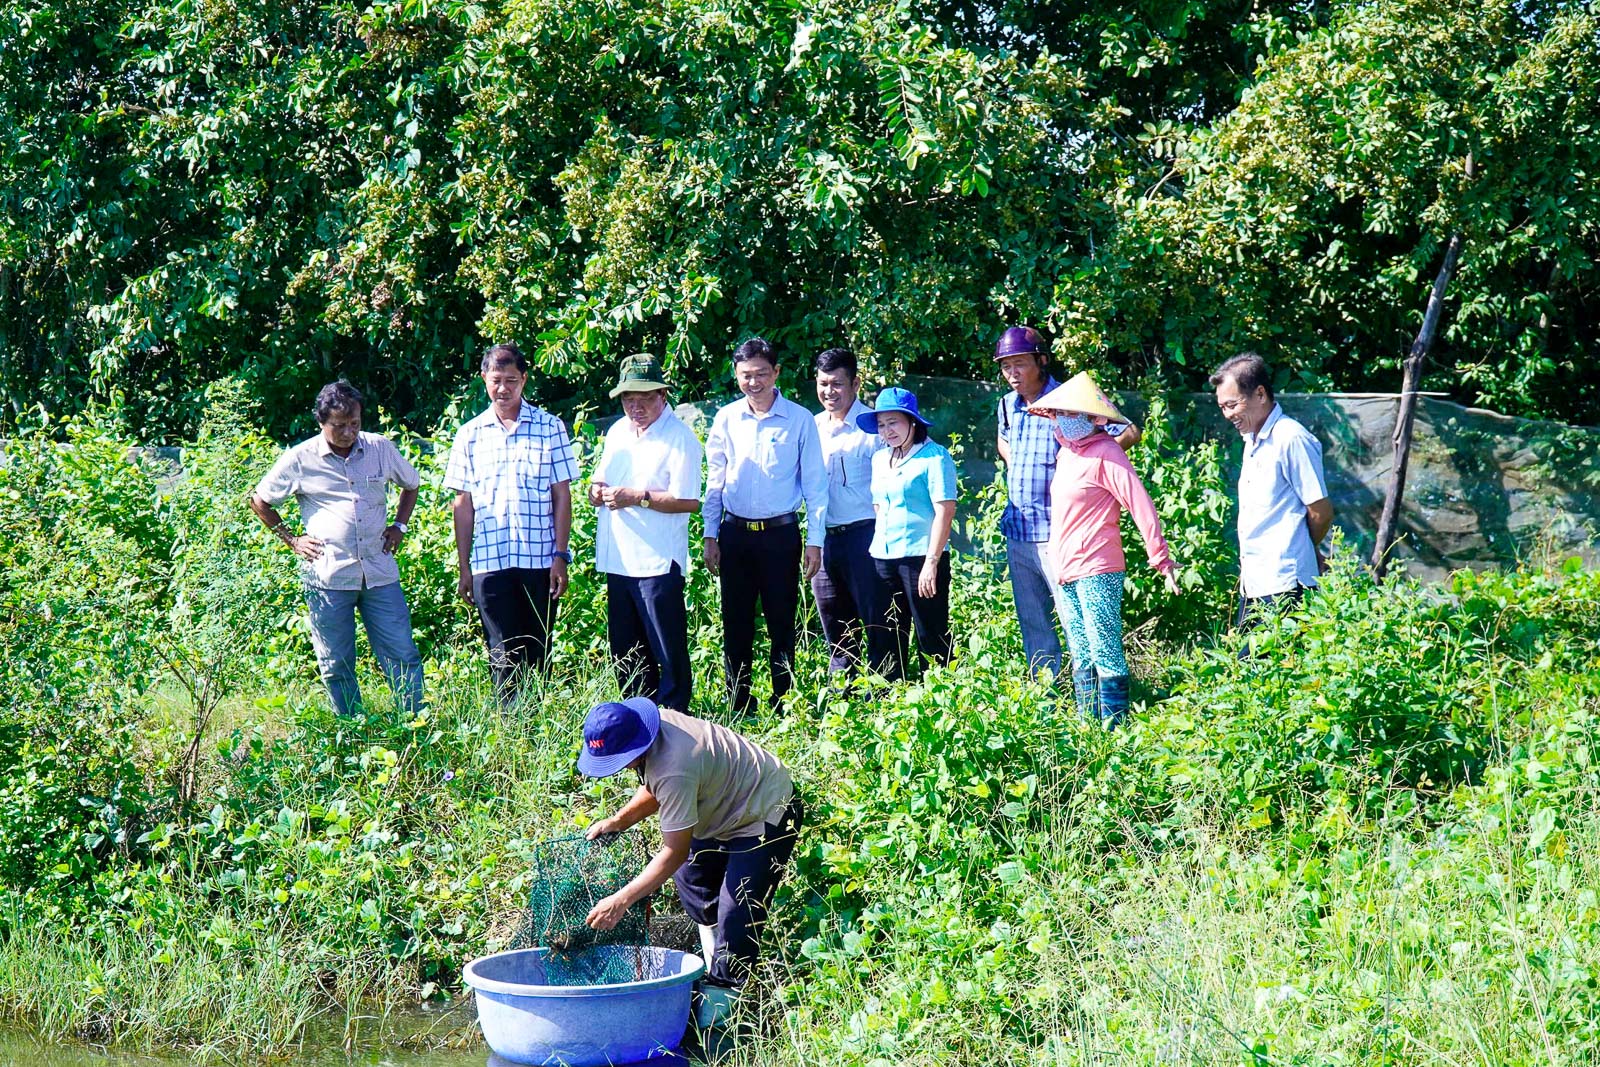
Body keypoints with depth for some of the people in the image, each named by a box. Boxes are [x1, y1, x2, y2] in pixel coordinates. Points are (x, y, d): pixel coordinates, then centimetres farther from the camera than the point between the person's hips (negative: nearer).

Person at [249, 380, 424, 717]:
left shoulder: (381, 448, 6)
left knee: (403, 657, -1)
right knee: (336, 665, 5)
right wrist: (292, 540, 7)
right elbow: (259, 501, 14)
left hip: (380, 572, 1)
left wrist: (399, 526, 13)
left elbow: (411, 485, 26)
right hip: (327, 576, -1)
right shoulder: (300, 459, 1)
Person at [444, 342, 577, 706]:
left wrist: (560, 556, -3)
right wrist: (463, 567, 7)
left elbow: (561, 495, 3)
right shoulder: (471, 434, 9)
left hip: (540, 558, 0)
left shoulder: (549, 427, 4)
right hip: (489, 562, 1)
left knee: (538, 654, 5)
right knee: (505, 657, -1)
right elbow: (462, 504, 10)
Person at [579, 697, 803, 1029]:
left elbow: (675, 852, -33)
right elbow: (654, 790, 9)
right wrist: (620, 820, -7)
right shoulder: (646, 727, -11)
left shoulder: (675, 770, -38)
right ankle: (713, 970, 30)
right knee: (691, 878, 18)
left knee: (737, 915, -14)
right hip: (727, 808, 11)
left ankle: (722, 993, -3)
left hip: (767, 814, -11)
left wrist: (621, 901, -33)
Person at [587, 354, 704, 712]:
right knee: (625, 656, 14)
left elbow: (688, 501, -18)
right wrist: (597, 491, 0)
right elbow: (599, 482, 24)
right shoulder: (617, 431, 14)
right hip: (617, 562, 8)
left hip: (658, 563, -8)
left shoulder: (680, 437, -10)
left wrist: (638, 497, -20)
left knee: (670, 656, -2)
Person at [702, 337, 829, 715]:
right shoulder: (726, 419, 5)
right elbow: (714, 482, 11)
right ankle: (739, 708, 14)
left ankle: (783, 708, 11)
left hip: (780, 532, -2)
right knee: (736, 624, 6)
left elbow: (814, 484, 0)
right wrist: (710, 535, 6)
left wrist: (815, 540, -4)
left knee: (782, 623, 3)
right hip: (735, 532, 3)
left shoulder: (799, 420, -2)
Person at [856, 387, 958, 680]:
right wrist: (876, 545, 13)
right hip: (883, 557, 7)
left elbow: (945, 512, -13)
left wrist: (931, 563, -19)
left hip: (921, 557, -7)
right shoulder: (880, 459, 15)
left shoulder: (934, 457, -7)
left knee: (932, 638, -1)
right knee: (885, 638, 9)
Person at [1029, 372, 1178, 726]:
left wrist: (1162, 561, -18)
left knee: (1106, 655, -9)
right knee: (1082, 659, 12)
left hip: (1096, 571, -9)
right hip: (1066, 571, 9)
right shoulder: (1066, 453, 15)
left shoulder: (1105, 453, -10)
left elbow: (1142, 507, -15)